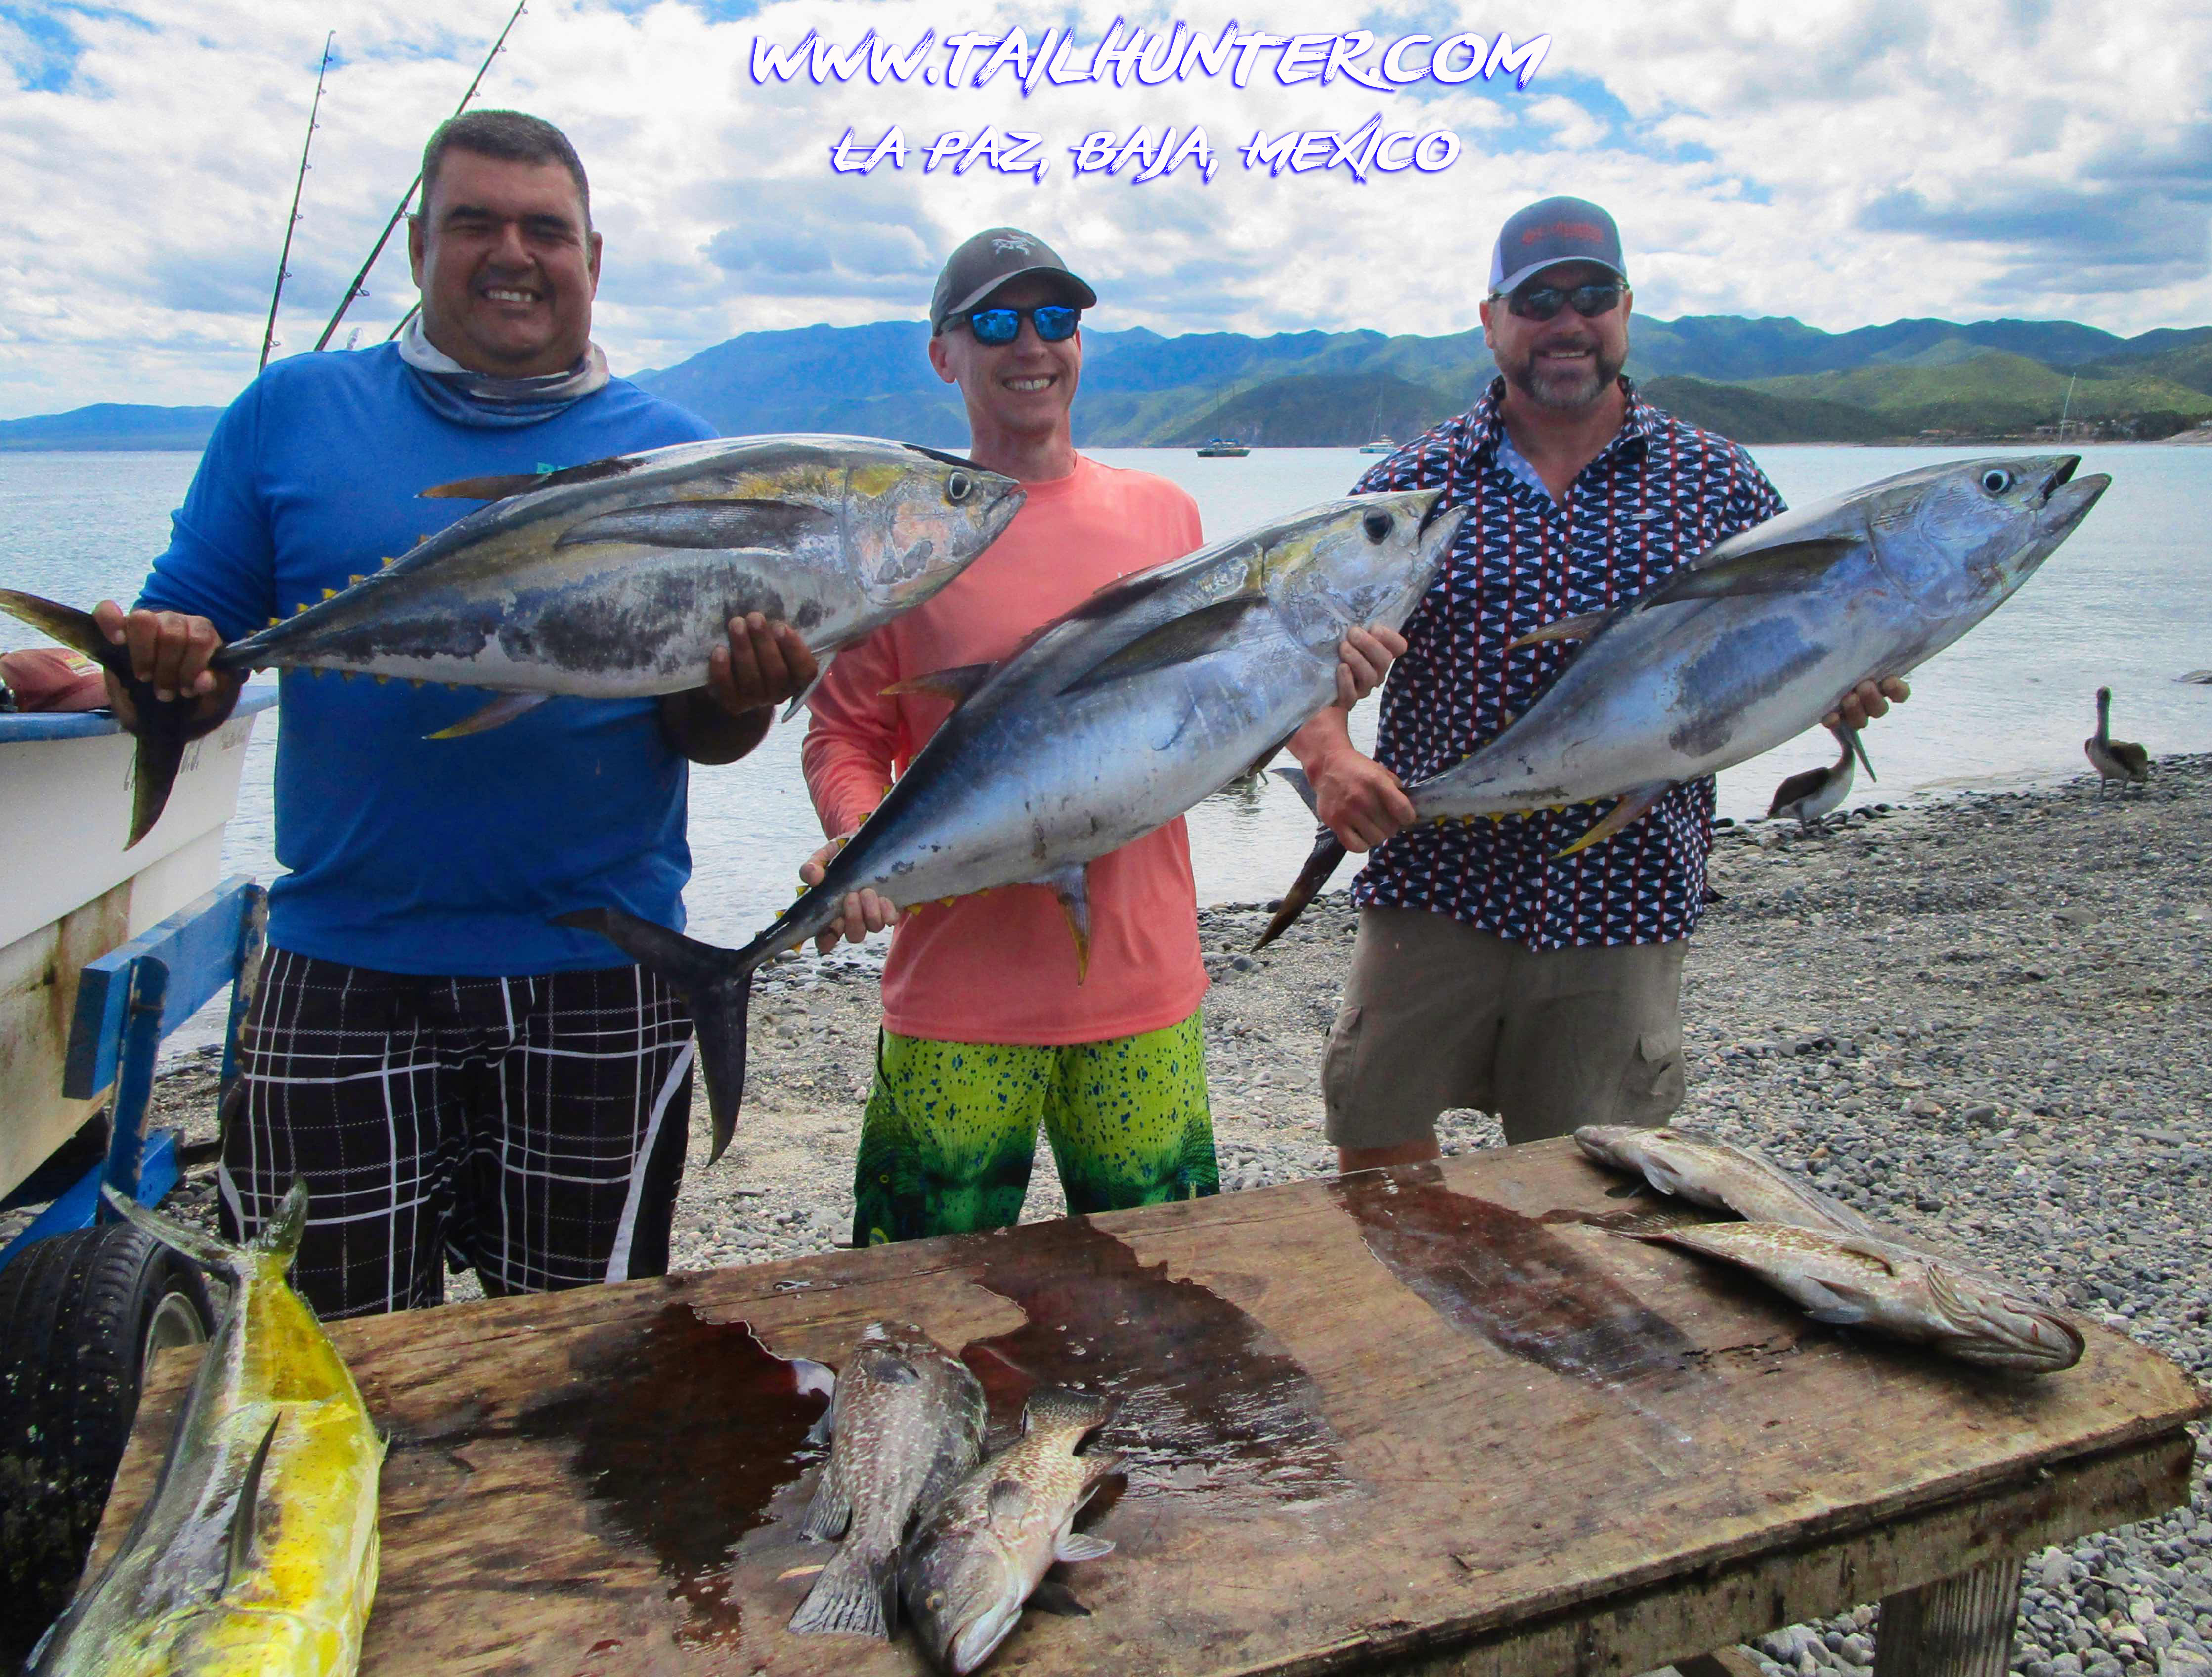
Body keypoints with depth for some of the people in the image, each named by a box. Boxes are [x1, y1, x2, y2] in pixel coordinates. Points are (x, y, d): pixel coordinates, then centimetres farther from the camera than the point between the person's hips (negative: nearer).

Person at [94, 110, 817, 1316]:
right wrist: (163, 671, -17)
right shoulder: (293, 412, 5)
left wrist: (741, 697, -19)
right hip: (339, 975, 1)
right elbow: (195, 651, 6)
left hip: (598, 979, 0)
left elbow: (701, 736, 3)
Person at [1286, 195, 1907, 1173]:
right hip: (1434, 887, 0)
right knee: (1377, 1157, 7)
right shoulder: (1413, 485, 4)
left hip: (1624, 904, 1)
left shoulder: (1718, 483, 7)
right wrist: (1329, 754, -19)